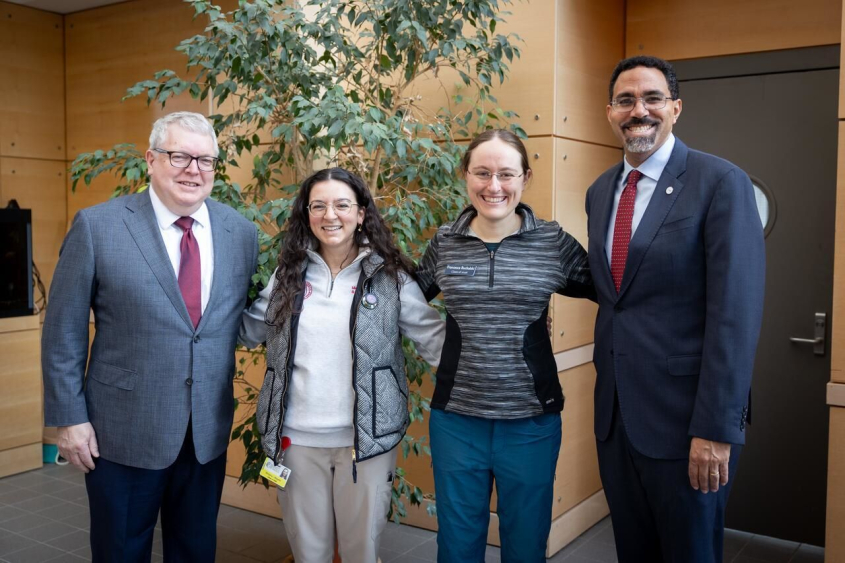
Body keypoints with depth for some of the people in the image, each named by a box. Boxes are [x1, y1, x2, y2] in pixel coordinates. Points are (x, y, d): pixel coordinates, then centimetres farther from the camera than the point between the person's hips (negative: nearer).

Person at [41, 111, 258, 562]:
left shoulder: (242, 233, 0)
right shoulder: (97, 226, -9)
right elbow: (63, 332, -5)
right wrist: (69, 418, -7)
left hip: (208, 433, 3)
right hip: (124, 431, -3)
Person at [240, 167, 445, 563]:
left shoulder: (391, 275, -5)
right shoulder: (289, 274, 4)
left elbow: (435, 338, -6)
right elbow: (248, 329, 9)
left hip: (367, 437, -2)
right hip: (296, 438, 3)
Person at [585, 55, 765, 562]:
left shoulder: (721, 183, -10)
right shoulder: (599, 192, 10)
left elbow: (735, 313, -16)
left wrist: (716, 429, -18)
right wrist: (608, 397, 13)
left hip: (684, 416, -6)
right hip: (616, 413, 6)